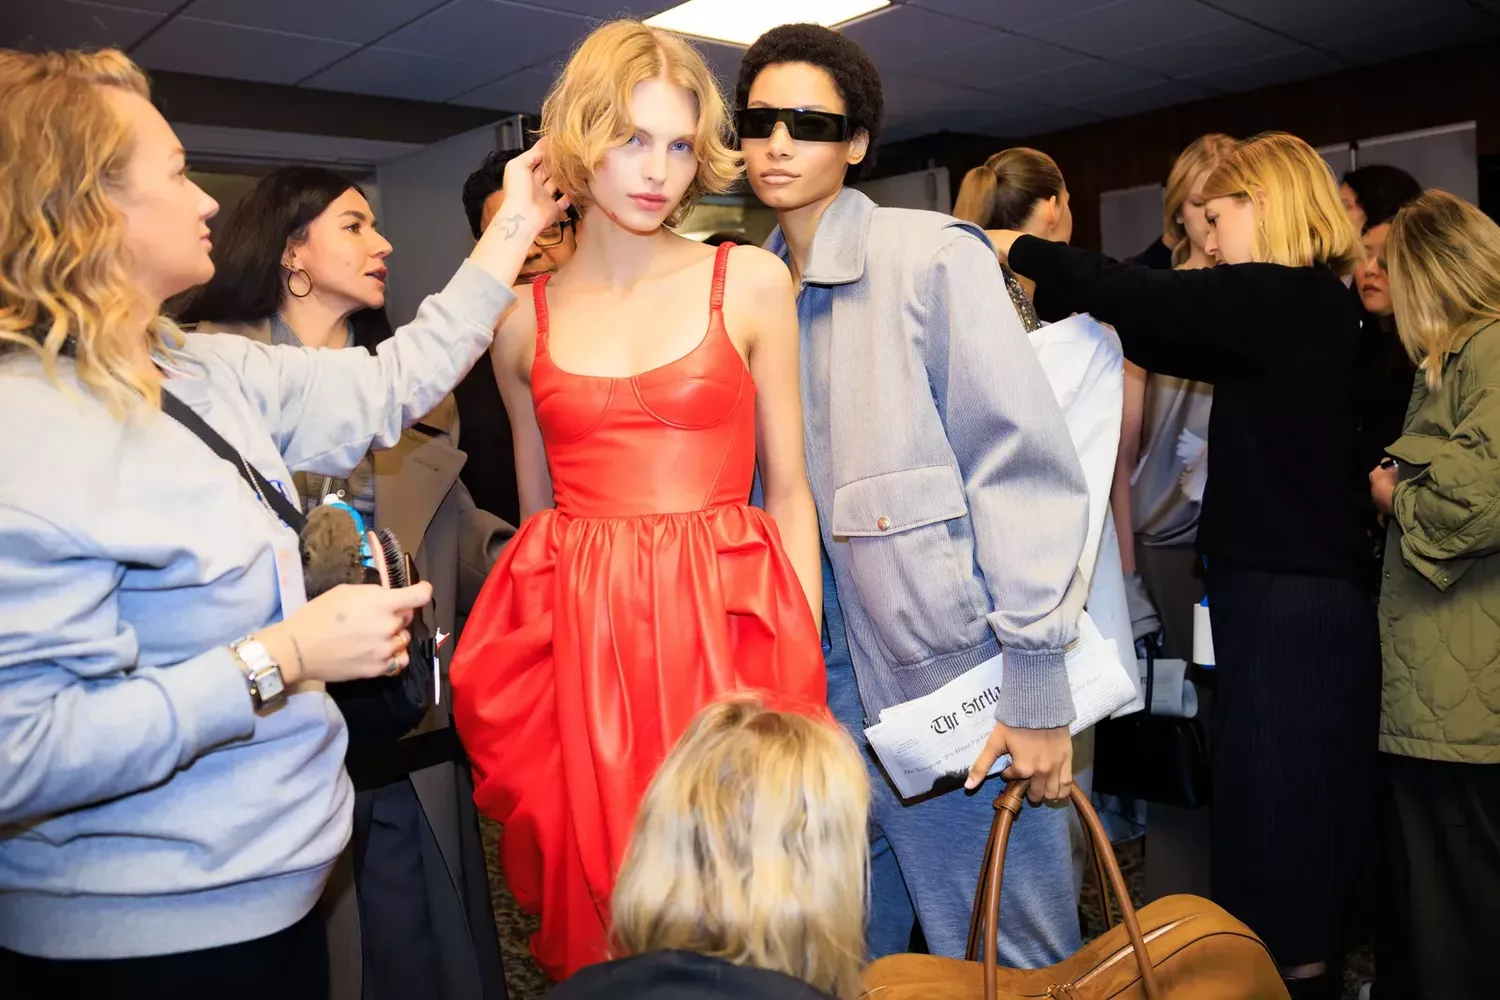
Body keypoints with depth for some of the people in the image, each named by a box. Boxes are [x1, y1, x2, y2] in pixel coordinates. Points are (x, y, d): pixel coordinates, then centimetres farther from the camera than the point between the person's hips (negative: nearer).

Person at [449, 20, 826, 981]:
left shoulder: (752, 282, 3)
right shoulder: (522, 319, 8)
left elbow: (789, 491, 4)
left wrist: (805, 664, -1)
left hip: (724, 634, -1)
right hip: (578, 645, 2)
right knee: (597, 923, 10)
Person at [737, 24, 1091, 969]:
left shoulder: (934, 255, -7)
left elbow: (1024, 465, -12)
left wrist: (1034, 686, -15)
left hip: (957, 680, -5)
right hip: (823, 682, 6)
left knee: (1009, 957, 9)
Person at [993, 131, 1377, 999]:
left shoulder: (1275, 299, -13)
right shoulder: (1314, 307, 14)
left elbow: (1135, 295, -17)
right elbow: (1174, 334, 15)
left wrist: (1020, 252, -3)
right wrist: (1054, 279, 10)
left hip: (1283, 601, -9)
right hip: (1321, 593, 9)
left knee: (1270, 803, 0)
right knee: (1311, 802, 17)